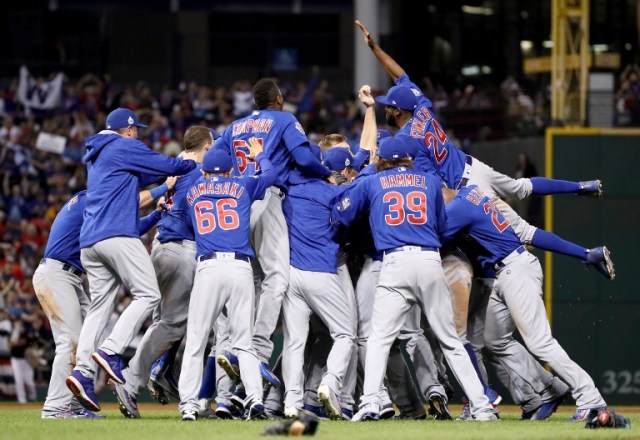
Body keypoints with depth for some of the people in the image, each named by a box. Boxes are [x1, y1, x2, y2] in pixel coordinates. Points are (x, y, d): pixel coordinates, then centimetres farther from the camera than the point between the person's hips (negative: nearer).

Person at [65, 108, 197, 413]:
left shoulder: (95, 157, 28)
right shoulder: (125, 147, 3)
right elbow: (168, 166, 3)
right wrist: (197, 165, 19)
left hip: (89, 243, 9)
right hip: (118, 236, -9)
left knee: (100, 306, 5)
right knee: (147, 295, -8)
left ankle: (83, 370, -11)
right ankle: (110, 351, -22)